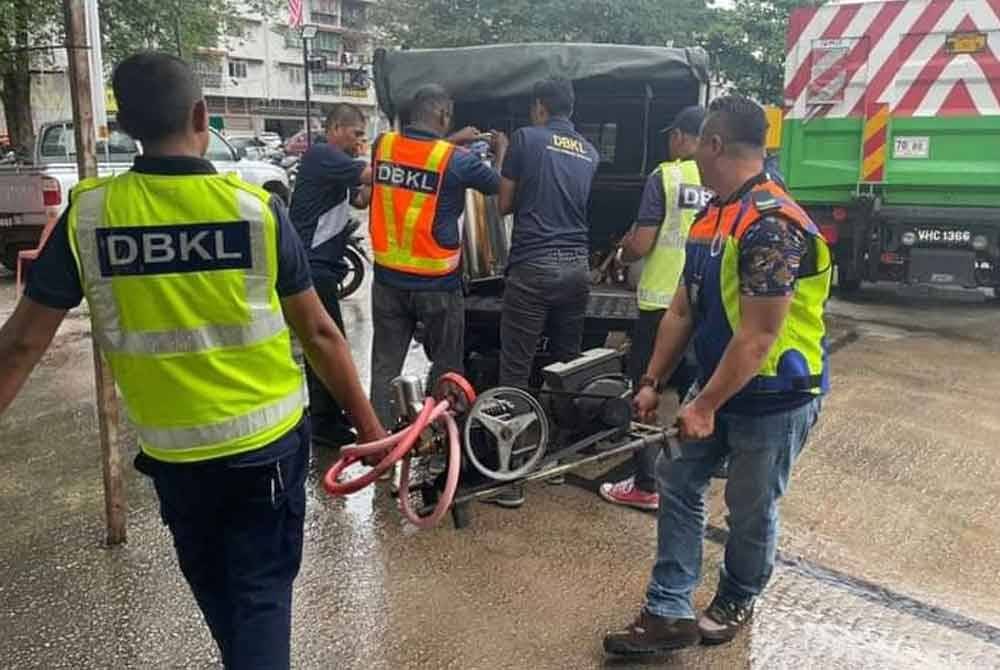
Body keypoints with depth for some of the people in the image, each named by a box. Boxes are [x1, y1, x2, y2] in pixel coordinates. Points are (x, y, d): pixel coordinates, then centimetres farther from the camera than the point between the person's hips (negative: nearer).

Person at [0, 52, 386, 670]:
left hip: (171, 452, 2)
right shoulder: (257, 208, -12)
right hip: (268, 443, -2)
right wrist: (369, 426, 3)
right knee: (261, 594, 12)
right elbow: (318, 331, -7)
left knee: (216, 592, 26)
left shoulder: (87, 215, -8)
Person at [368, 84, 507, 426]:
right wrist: (501, 150, 24)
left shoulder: (383, 145, -1)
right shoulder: (457, 159, -14)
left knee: (385, 367, 11)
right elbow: (499, 185, 5)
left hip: (388, 278, 4)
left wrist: (452, 141, 26)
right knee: (446, 368, 13)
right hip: (437, 283, -4)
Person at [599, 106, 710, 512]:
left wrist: (623, 253, 11)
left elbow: (641, 245, -12)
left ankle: (644, 486, 11)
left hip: (662, 303, -5)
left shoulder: (665, 176, -9)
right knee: (695, 393, 17)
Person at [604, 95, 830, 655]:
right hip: (719, 388, 9)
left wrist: (705, 407, -21)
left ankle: (736, 603, 35)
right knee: (678, 483, 8)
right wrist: (653, 383, 7)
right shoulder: (711, 220, 5)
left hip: (775, 398, -9)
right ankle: (671, 613, 17)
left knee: (750, 508, 9)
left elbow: (758, 338, -26)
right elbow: (682, 312, 9)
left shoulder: (773, 225, -24)